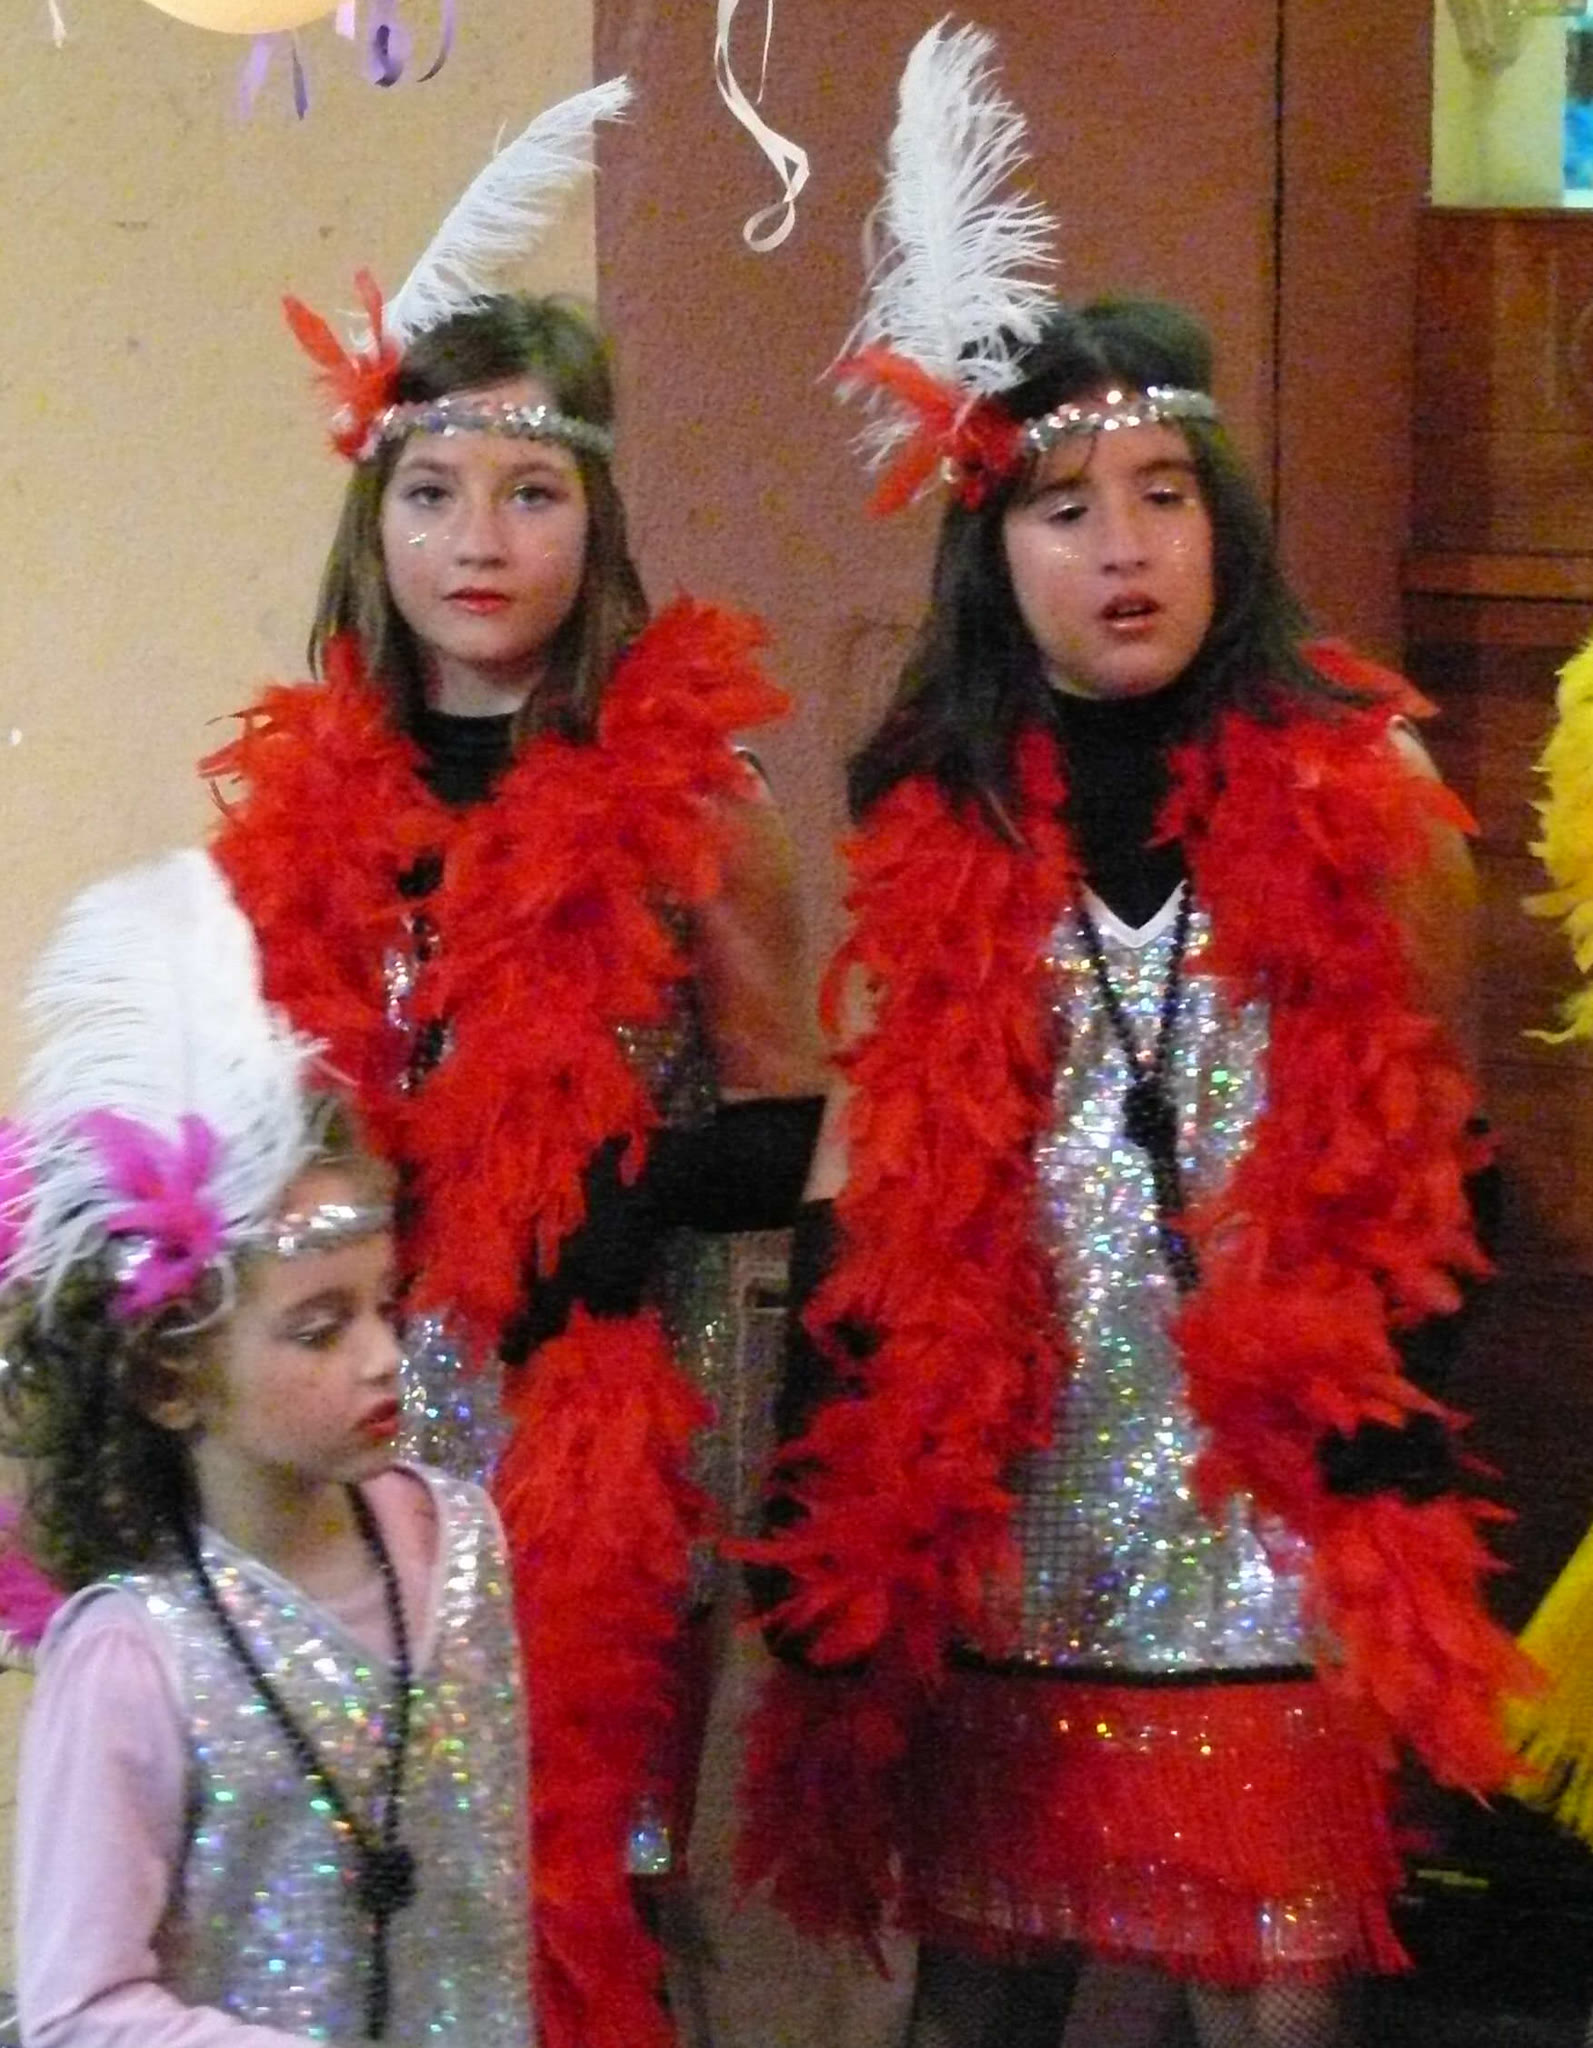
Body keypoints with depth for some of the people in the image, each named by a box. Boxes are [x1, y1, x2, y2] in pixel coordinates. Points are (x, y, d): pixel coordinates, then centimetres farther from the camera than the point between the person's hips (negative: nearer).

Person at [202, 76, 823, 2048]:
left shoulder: (682, 796, -5)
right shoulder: (301, 794, 4)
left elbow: (789, 1129, -2)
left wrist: (641, 1185, -19)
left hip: (610, 1446, -3)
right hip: (364, 1434, 3)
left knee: (584, 1880, 5)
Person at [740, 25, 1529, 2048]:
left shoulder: (1357, 796, -2)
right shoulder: (932, 833, 2)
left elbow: (1421, 1165, 4)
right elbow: (862, 1181, 6)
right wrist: (827, 1543, 2)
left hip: (1277, 1519, -2)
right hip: (994, 1518, 2)